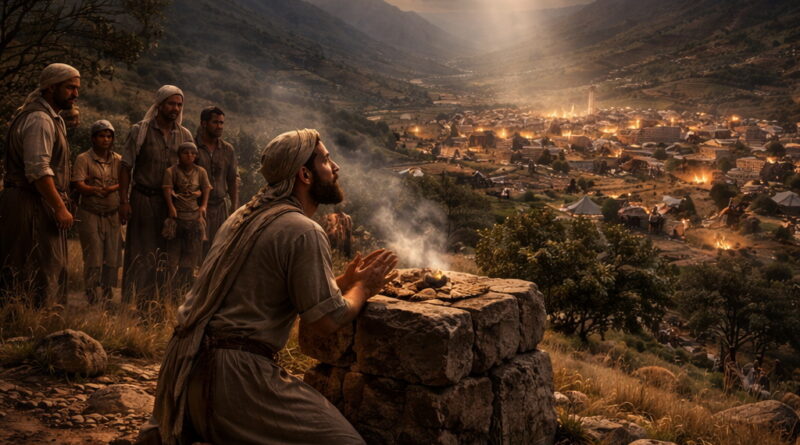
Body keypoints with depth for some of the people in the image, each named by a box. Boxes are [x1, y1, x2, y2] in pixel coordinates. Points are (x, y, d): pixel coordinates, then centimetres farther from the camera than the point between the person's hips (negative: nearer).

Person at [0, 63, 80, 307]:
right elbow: (38, 170, -22)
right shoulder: (39, 119, -14)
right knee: (43, 271, -8)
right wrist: (60, 208, -21)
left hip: (39, 205, 10)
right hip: (32, 205, -10)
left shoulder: (51, 118, 20)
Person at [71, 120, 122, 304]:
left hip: (112, 214, 4)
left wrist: (111, 189, -16)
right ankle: (92, 299, 1)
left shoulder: (118, 160, 10)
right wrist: (97, 190, -28)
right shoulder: (84, 159, -2)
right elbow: (79, 185, -12)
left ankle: (107, 296, 17)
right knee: (94, 258, -5)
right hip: (90, 214, -4)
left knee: (112, 258, 5)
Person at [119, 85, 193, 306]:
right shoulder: (140, 131, -1)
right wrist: (124, 201, -9)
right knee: (140, 252, 1)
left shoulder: (185, 135, 9)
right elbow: (125, 167, -3)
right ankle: (134, 302, 8)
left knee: (167, 252, 4)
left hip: (172, 201, 3)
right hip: (143, 198, -3)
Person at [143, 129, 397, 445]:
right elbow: (328, 320, -12)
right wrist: (362, 288, 6)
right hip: (232, 374, -9)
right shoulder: (304, 232, -12)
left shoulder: (246, 215, 14)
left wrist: (343, 282, 18)